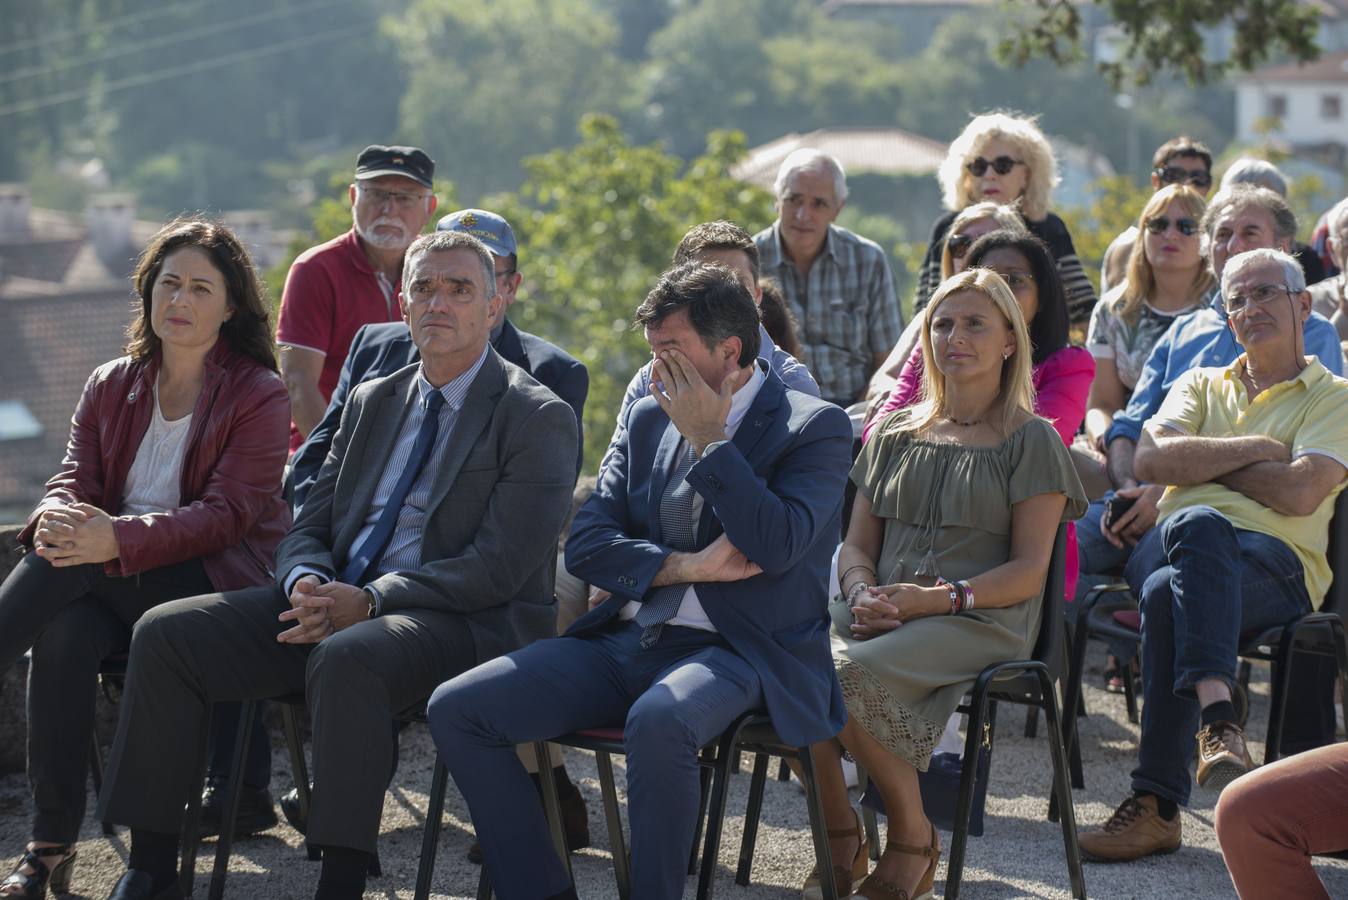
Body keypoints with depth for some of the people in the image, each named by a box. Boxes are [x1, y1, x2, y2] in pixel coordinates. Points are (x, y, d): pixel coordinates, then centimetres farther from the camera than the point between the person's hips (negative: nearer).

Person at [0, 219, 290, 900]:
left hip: (213, 577, -4)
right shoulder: (111, 386, 14)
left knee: (71, 565, -29)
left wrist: (118, 539, -30)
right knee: (65, 634, -30)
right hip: (120, 586, 4)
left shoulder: (258, 396, -2)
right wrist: (57, 519, -22)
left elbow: (226, 514, -13)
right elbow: (73, 480, 6)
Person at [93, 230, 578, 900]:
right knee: (164, 633, -10)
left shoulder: (537, 417, -3)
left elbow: (502, 565, -13)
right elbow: (309, 528, 17)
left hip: (465, 622, -7)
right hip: (335, 602, 7)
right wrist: (309, 584, -9)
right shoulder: (371, 402, 19)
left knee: (345, 657, -39)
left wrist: (369, 601, -20)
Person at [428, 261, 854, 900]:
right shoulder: (649, 417, 15)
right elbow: (585, 544, 8)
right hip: (622, 641, 6)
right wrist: (685, 565, -9)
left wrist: (707, 440, -11)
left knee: (658, 722, -40)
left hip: (731, 652, -6)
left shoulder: (815, 427, -1)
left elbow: (775, 547, -17)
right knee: (455, 709, -11)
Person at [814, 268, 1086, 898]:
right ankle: (839, 836, -10)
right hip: (880, 612, 5)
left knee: (853, 674, -35)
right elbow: (857, 545, 19)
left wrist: (937, 598, -15)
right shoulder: (894, 433, 21)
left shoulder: (1031, 440, 6)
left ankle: (912, 839, -12)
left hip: (981, 620, -5)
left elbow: (1028, 572, -2)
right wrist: (863, 595, -4)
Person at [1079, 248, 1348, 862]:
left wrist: (1201, 457, 5)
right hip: (1166, 545, 3)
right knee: (1197, 523, -37)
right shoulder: (1203, 386, 29)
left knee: (1169, 594, -37)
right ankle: (1217, 715, -49)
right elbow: (1152, 460, 7)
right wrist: (1255, 449, 1)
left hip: (1277, 564, -3)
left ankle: (1158, 803, -40)